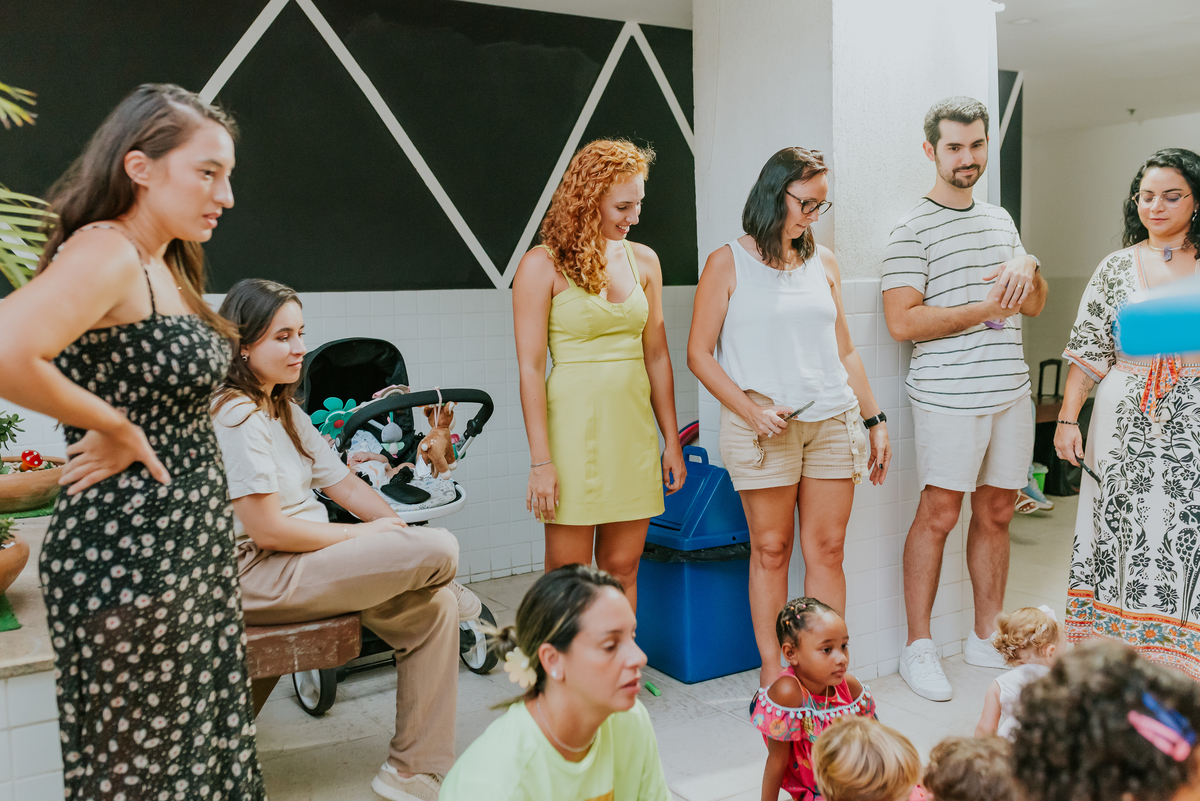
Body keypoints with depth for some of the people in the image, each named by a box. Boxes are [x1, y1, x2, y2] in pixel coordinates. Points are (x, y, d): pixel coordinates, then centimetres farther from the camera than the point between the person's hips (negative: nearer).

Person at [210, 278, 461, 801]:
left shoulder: (287, 413, 17)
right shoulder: (235, 415, -14)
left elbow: (346, 486, 14)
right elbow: (267, 528, -20)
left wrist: (402, 532, -2)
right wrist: (365, 535, -11)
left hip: (311, 561, 10)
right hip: (258, 577, -10)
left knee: (432, 608, -7)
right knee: (442, 549, -22)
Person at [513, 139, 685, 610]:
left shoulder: (642, 260, 10)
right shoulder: (543, 266, -5)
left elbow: (656, 355, 13)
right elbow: (530, 367, -9)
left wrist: (672, 441, 12)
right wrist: (540, 460, -14)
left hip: (634, 428, 5)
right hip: (574, 426, -4)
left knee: (622, 571, 10)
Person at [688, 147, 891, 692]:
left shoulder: (823, 262, 15)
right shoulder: (728, 264, 2)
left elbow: (844, 350, 19)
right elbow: (699, 353, -2)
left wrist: (875, 419, 15)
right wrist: (750, 410, -13)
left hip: (833, 419, 4)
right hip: (762, 425, -4)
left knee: (827, 548, 5)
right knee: (771, 549, 3)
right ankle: (772, 671, 14)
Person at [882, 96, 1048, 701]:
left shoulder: (1001, 220, 17)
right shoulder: (912, 230, -5)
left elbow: (1035, 306, 19)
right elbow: (903, 322, -14)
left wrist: (1027, 267, -2)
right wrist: (985, 309, -12)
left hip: (1010, 391, 7)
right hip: (948, 395, -6)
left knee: (996, 512, 11)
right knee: (938, 514, -4)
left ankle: (987, 638, 23)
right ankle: (918, 646, 8)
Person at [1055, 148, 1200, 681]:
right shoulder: (1116, 267, 7)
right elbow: (1089, 350, 6)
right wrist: (1067, 418, 1)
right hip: (1124, 420, 1)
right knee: (1121, 528, 6)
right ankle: (1116, 652, 19)